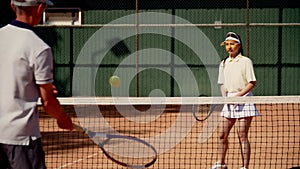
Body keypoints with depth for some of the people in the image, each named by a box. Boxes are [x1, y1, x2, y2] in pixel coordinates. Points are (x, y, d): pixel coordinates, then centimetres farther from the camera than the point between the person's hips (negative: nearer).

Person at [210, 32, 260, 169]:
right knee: (222, 134, 5)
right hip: (229, 101, 6)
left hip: (244, 100, -6)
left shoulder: (246, 61, -5)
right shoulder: (224, 63, 13)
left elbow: (252, 83, -8)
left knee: (242, 136, -7)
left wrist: (239, 95, -18)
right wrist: (225, 97, -1)